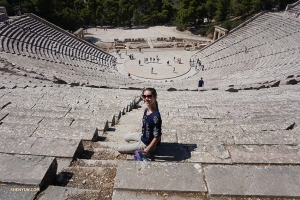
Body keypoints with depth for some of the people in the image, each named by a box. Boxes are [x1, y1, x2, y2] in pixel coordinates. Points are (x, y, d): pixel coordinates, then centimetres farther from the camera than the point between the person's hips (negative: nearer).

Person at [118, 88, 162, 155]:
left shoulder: (155, 116, -35)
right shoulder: (146, 110, -8)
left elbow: (157, 137, -29)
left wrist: (146, 150, -22)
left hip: (147, 144, -9)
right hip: (143, 137, 9)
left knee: (120, 148, 1)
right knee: (126, 137, 29)